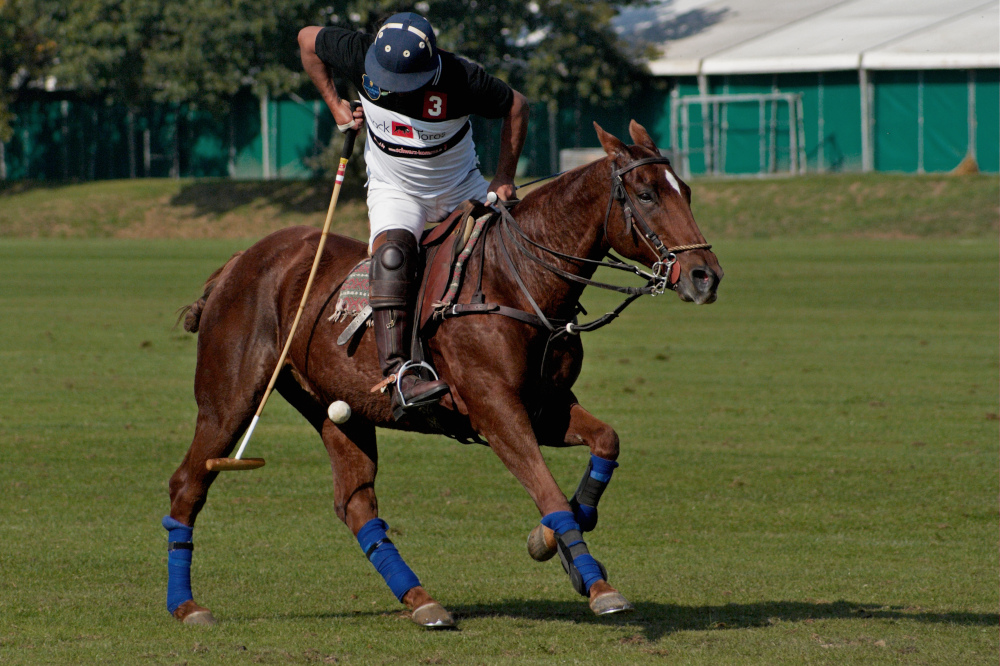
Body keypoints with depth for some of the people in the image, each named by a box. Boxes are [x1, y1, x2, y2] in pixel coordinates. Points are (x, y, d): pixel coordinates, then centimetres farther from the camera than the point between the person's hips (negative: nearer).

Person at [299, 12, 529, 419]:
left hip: (462, 190, 2)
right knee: (393, 252, -31)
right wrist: (335, 105, -3)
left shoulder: (461, 80, -27)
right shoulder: (361, 56, -22)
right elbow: (307, 39, -3)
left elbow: (516, 106, -10)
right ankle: (397, 377, -48)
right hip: (395, 191, -2)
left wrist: (504, 179, -11)